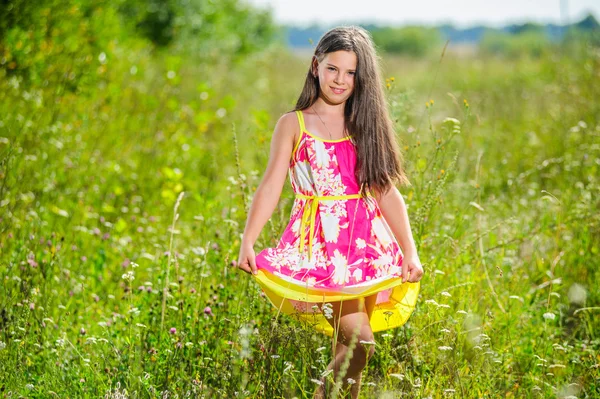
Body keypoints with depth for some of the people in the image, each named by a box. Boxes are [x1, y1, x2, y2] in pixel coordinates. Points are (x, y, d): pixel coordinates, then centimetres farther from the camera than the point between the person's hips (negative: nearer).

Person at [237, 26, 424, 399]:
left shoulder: (367, 125, 12)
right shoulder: (293, 125, 5)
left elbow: (389, 194, 8)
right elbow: (271, 187, -2)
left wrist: (410, 252, -1)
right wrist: (248, 242, -15)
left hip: (368, 243, 3)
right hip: (320, 244, -3)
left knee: (348, 347, 0)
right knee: (359, 340, -18)